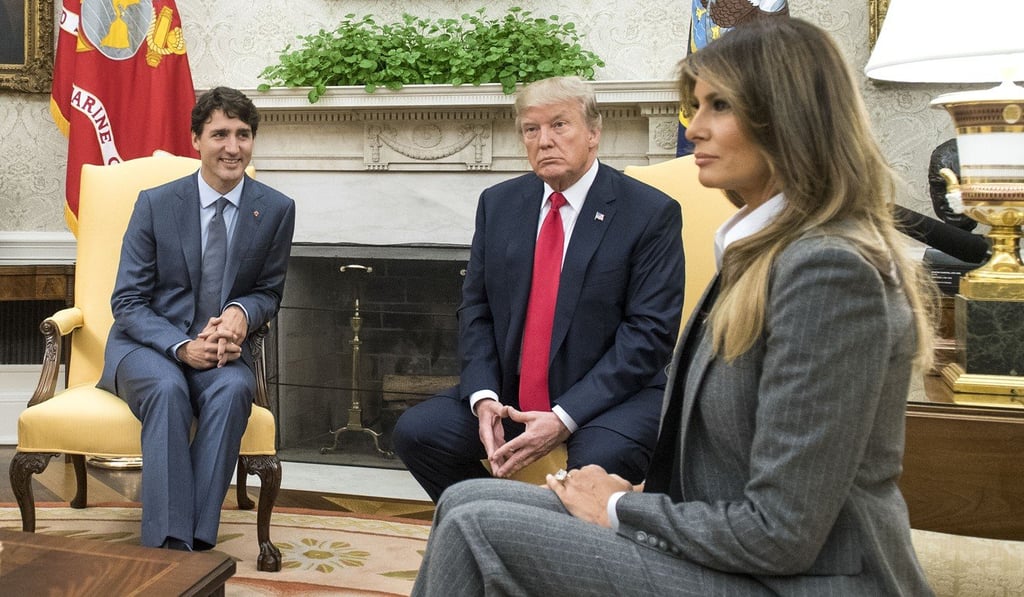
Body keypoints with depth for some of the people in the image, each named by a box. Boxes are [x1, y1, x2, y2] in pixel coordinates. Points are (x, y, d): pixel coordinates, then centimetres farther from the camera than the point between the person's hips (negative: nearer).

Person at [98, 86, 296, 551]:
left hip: (221, 349, 1)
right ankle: (168, 544, -35)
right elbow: (127, 301, -3)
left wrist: (242, 313, -16)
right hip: (146, 345, -1)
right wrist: (182, 347, -22)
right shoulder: (155, 203, -3)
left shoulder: (276, 209, 0)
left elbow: (269, 291, 11)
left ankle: (198, 543, -33)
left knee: (233, 388, -34)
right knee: (168, 389, -35)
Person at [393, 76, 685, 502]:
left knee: (600, 460, -35)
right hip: (509, 394, 5)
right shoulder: (498, 204, 8)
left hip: (610, 395, -5)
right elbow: (475, 310, 9)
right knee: (414, 432, -13)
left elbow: (650, 332, -12)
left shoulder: (652, 213, -6)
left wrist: (564, 418, -20)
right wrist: (484, 397, -10)